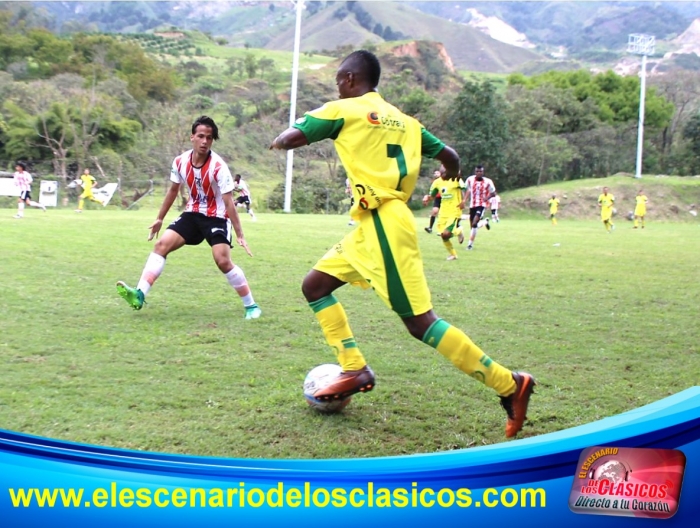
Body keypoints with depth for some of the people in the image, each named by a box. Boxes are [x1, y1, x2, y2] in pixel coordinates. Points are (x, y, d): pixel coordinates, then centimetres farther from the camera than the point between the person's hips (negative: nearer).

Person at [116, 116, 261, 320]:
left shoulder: (218, 167, -22)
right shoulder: (180, 162, -7)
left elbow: (229, 202, -21)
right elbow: (173, 190, 11)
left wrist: (239, 235, -22)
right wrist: (159, 219, 17)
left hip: (217, 217, -5)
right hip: (193, 213, 5)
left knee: (223, 260, -19)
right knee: (162, 244, -9)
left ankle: (251, 306, -4)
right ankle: (139, 295, -14)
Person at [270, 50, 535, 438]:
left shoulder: (343, 110, -1)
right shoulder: (403, 119, 19)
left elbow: (292, 138, -8)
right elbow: (448, 155, 20)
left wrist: (277, 141, 16)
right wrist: (451, 171, 44)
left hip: (383, 224, -9)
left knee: (419, 322, -9)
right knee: (314, 285, 15)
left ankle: (509, 384, -7)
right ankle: (355, 371, 11)